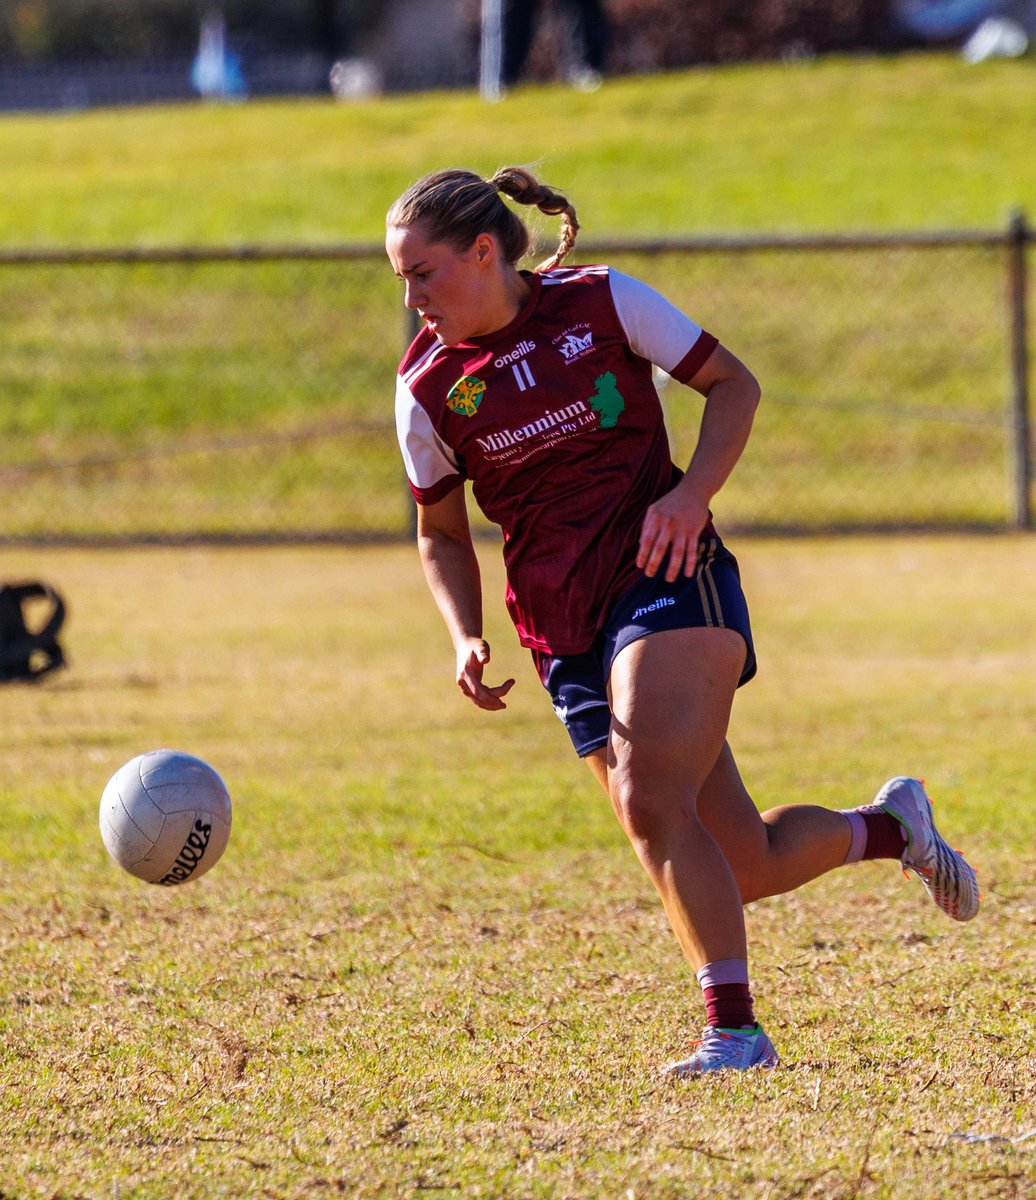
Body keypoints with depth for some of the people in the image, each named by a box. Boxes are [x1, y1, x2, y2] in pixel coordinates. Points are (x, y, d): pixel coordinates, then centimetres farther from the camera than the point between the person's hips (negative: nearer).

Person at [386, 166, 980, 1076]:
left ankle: (732, 1029, -21)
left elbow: (733, 384, 5)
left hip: (669, 581, -4)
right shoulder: (427, 388, 3)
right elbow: (442, 534, 15)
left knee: (652, 802, -26)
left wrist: (690, 495, -12)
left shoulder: (601, 303, -4)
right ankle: (888, 826, 30)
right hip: (567, 637, 4)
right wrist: (466, 639, -3)